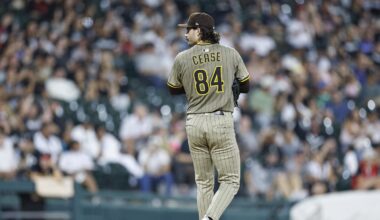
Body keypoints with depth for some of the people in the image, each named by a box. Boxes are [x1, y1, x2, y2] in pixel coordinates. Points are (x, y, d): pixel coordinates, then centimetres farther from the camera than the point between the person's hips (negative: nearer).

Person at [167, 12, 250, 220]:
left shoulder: (182, 58, -1)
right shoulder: (230, 54, 1)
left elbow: (173, 89, 13)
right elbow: (245, 86, 11)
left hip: (194, 124, 2)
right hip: (222, 123, -2)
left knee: (203, 183, 12)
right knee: (230, 181, 2)